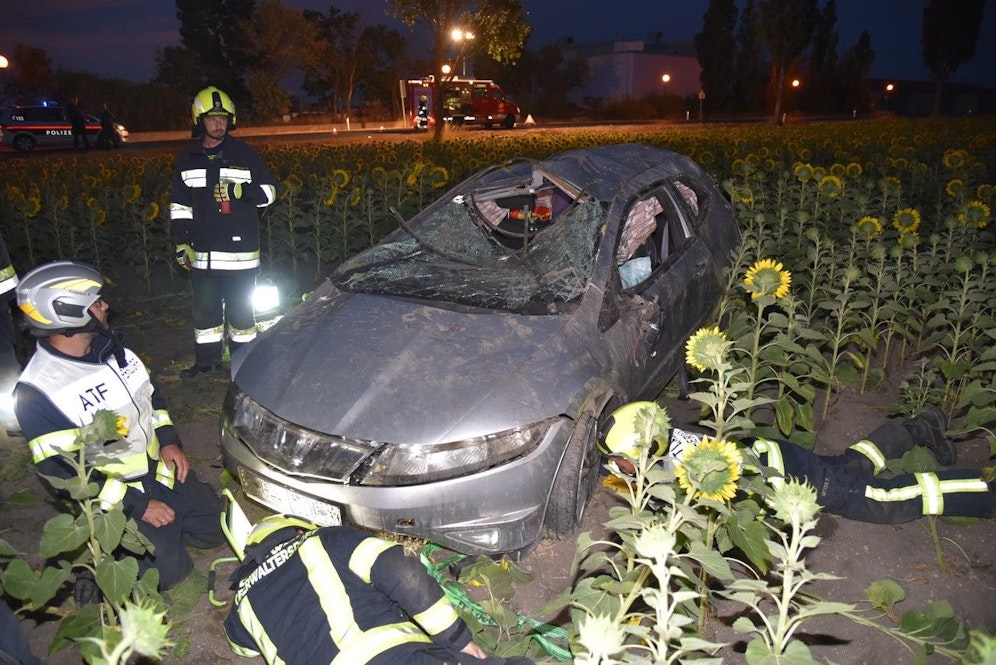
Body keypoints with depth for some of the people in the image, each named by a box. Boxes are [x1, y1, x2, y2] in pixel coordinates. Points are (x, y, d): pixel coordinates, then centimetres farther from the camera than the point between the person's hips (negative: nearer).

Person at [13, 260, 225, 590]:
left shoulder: (111, 348, 0)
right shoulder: (37, 392, -23)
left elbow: (150, 395, 15)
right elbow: (61, 473, -22)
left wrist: (169, 440, -1)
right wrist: (137, 505, -20)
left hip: (163, 469, 7)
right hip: (117, 497, -7)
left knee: (212, 529, 6)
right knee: (168, 570, -9)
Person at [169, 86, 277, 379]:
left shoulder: (244, 154, -1)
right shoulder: (188, 158, 7)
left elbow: (269, 191, 2)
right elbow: (179, 204, 11)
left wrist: (239, 191, -16)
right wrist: (181, 243, 6)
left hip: (240, 249, -3)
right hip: (202, 250, 3)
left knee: (240, 307, 4)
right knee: (205, 306, 13)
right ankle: (207, 358, 27)